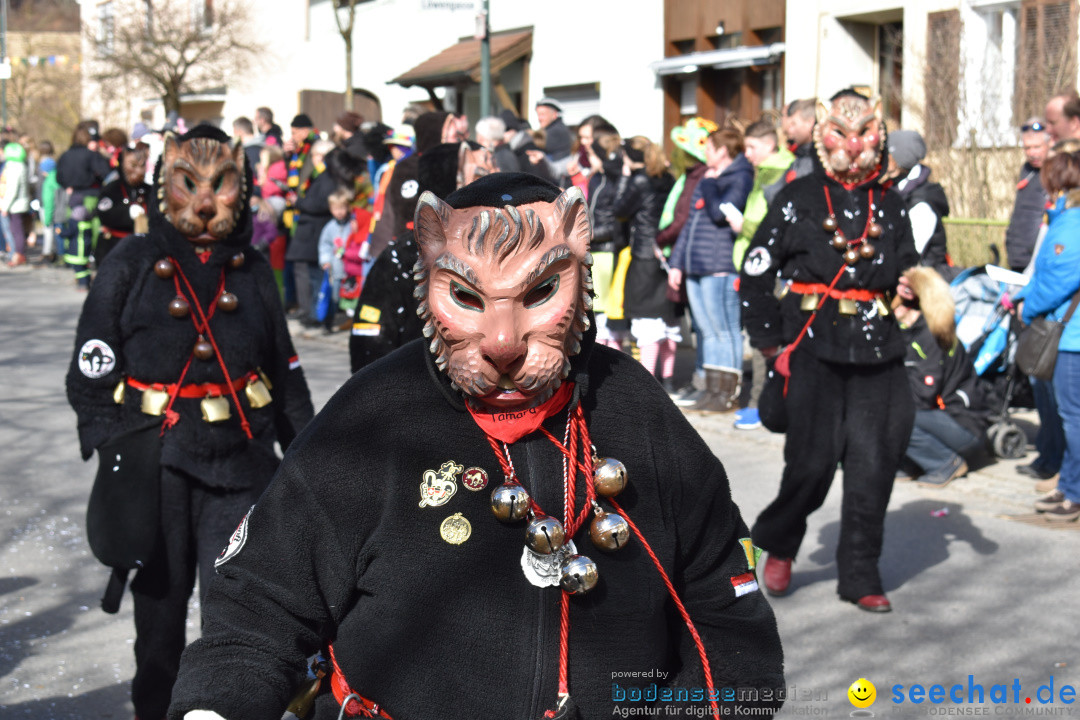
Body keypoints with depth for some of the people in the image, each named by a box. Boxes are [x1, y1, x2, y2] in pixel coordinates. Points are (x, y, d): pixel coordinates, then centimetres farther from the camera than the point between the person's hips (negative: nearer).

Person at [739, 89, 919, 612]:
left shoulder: (890, 205, 13)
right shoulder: (798, 198, 2)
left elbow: (907, 274, 22)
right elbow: (756, 272, 4)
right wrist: (768, 339, 1)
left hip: (877, 351, 4)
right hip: (814, 348, -3)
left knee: (873, 466, 2)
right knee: (813, 461, -5)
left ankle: (861, 578, 14)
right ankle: (778, 545, 24)